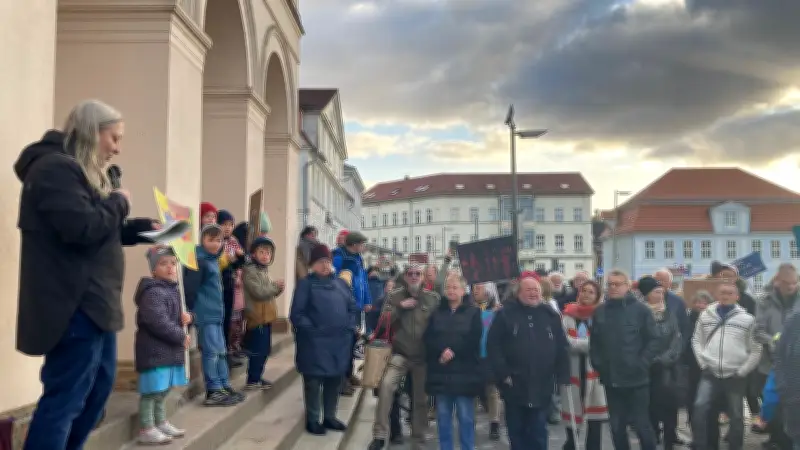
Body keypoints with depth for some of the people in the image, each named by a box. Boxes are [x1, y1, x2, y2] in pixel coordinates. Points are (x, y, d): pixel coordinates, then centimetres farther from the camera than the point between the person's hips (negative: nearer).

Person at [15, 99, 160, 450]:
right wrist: (119, 202, -9)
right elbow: (82, 228, -26)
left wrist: (141, 228, 8)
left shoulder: (77, 171, 19)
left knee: (100, 385, 19)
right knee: (65, 397, -7)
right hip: (73, 306, -11)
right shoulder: (56, 168, -14)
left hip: (91, 302, 11)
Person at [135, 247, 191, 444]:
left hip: (169, 349, 10)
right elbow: (159, 323, -28)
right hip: (154, 350, -10)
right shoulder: (153, 292, -19)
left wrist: (184, 317, 2)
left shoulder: (172, 289, 13)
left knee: (163, 390, 19)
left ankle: (161, 423, 31)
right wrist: (182, 336, -17)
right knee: (151, 391, -4)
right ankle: (146, 429, 4)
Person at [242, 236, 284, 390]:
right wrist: (276, 286, -11)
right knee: (258, 350, -6)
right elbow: (258, 292, -22)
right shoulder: (249, 271, -13)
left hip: (266, 316, 9)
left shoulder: (264, 270, 17)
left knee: (265, 349, 14)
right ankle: (252, 381, 1)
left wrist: (279, 288, 0)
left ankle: (257, 377, 24)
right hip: (257, 317, -9)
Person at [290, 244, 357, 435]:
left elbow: (352, 307, 16)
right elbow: (296, 314, -9)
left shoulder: (340, 283, 12)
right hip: (315, 342, -5)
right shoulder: (305, 284, -3)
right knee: (313, 381, 1)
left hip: (339, 341, 5)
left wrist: (350, 327, 4)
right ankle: (312, 419, 15)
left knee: (335, 379, 13)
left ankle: (329, 416, 27)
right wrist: (311, 330, -14)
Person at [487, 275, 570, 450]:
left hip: (541, 386, 1)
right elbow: (493, 346, -7)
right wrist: (502, 373, -12)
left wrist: (563, 376, -1)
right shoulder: (505, 314, -3)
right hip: (514, 385, -1)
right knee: (516, 431, 12)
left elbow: (562, 348, 5)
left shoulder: (551, 316, 5)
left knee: (538, 433, 6)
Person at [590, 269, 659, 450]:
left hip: (636, 379, -4)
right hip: (611, 380, 4)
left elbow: (653, 341, -6)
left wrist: (640, 365, -13)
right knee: (617, 426, 12)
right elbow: (594, 342, 10)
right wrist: (598, 364, -2)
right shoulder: (600, 311, 7)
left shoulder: (641, 309, -4)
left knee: (641, 424, 1)